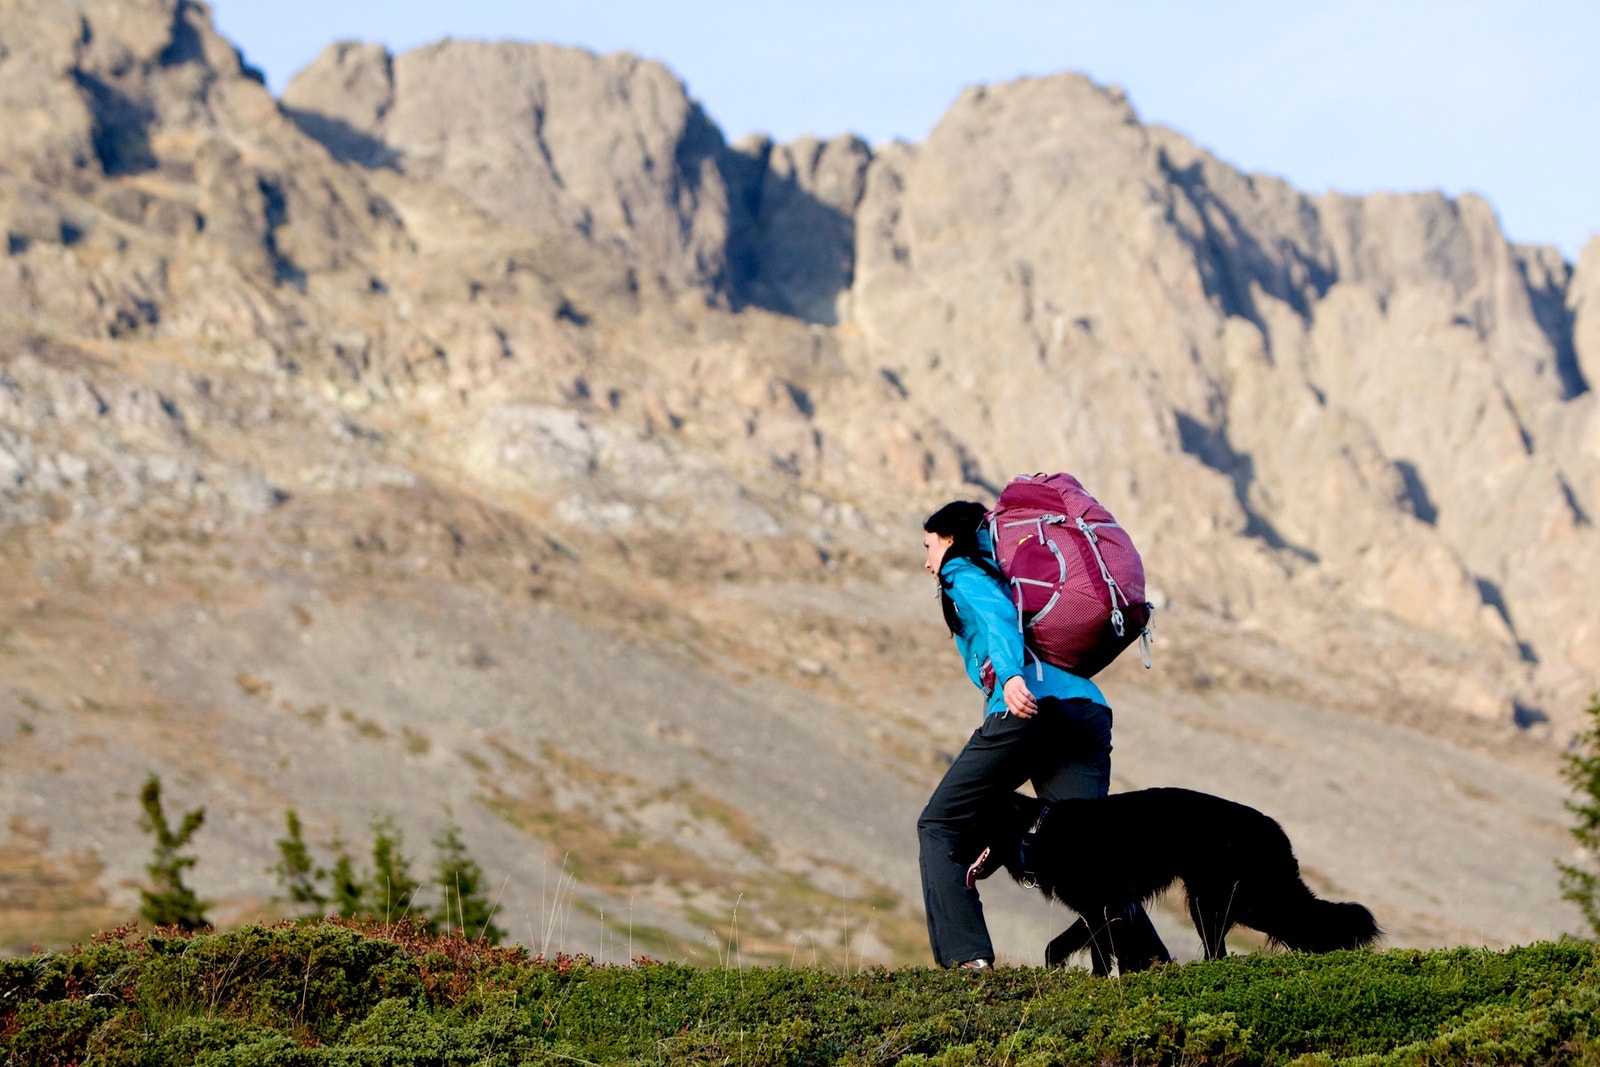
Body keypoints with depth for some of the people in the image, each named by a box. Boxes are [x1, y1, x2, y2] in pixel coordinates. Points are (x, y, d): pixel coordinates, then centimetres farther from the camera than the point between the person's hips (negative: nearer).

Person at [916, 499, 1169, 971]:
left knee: (940, 826, 5)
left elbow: (997, 618, -8)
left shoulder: (964, 573, 12)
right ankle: (1150, 957, -23)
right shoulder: (1002, 576, 37)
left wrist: (1010, 674, -24)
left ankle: (966, 956, -11)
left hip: (1028, 708, -7)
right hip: (1089, 709, 7)